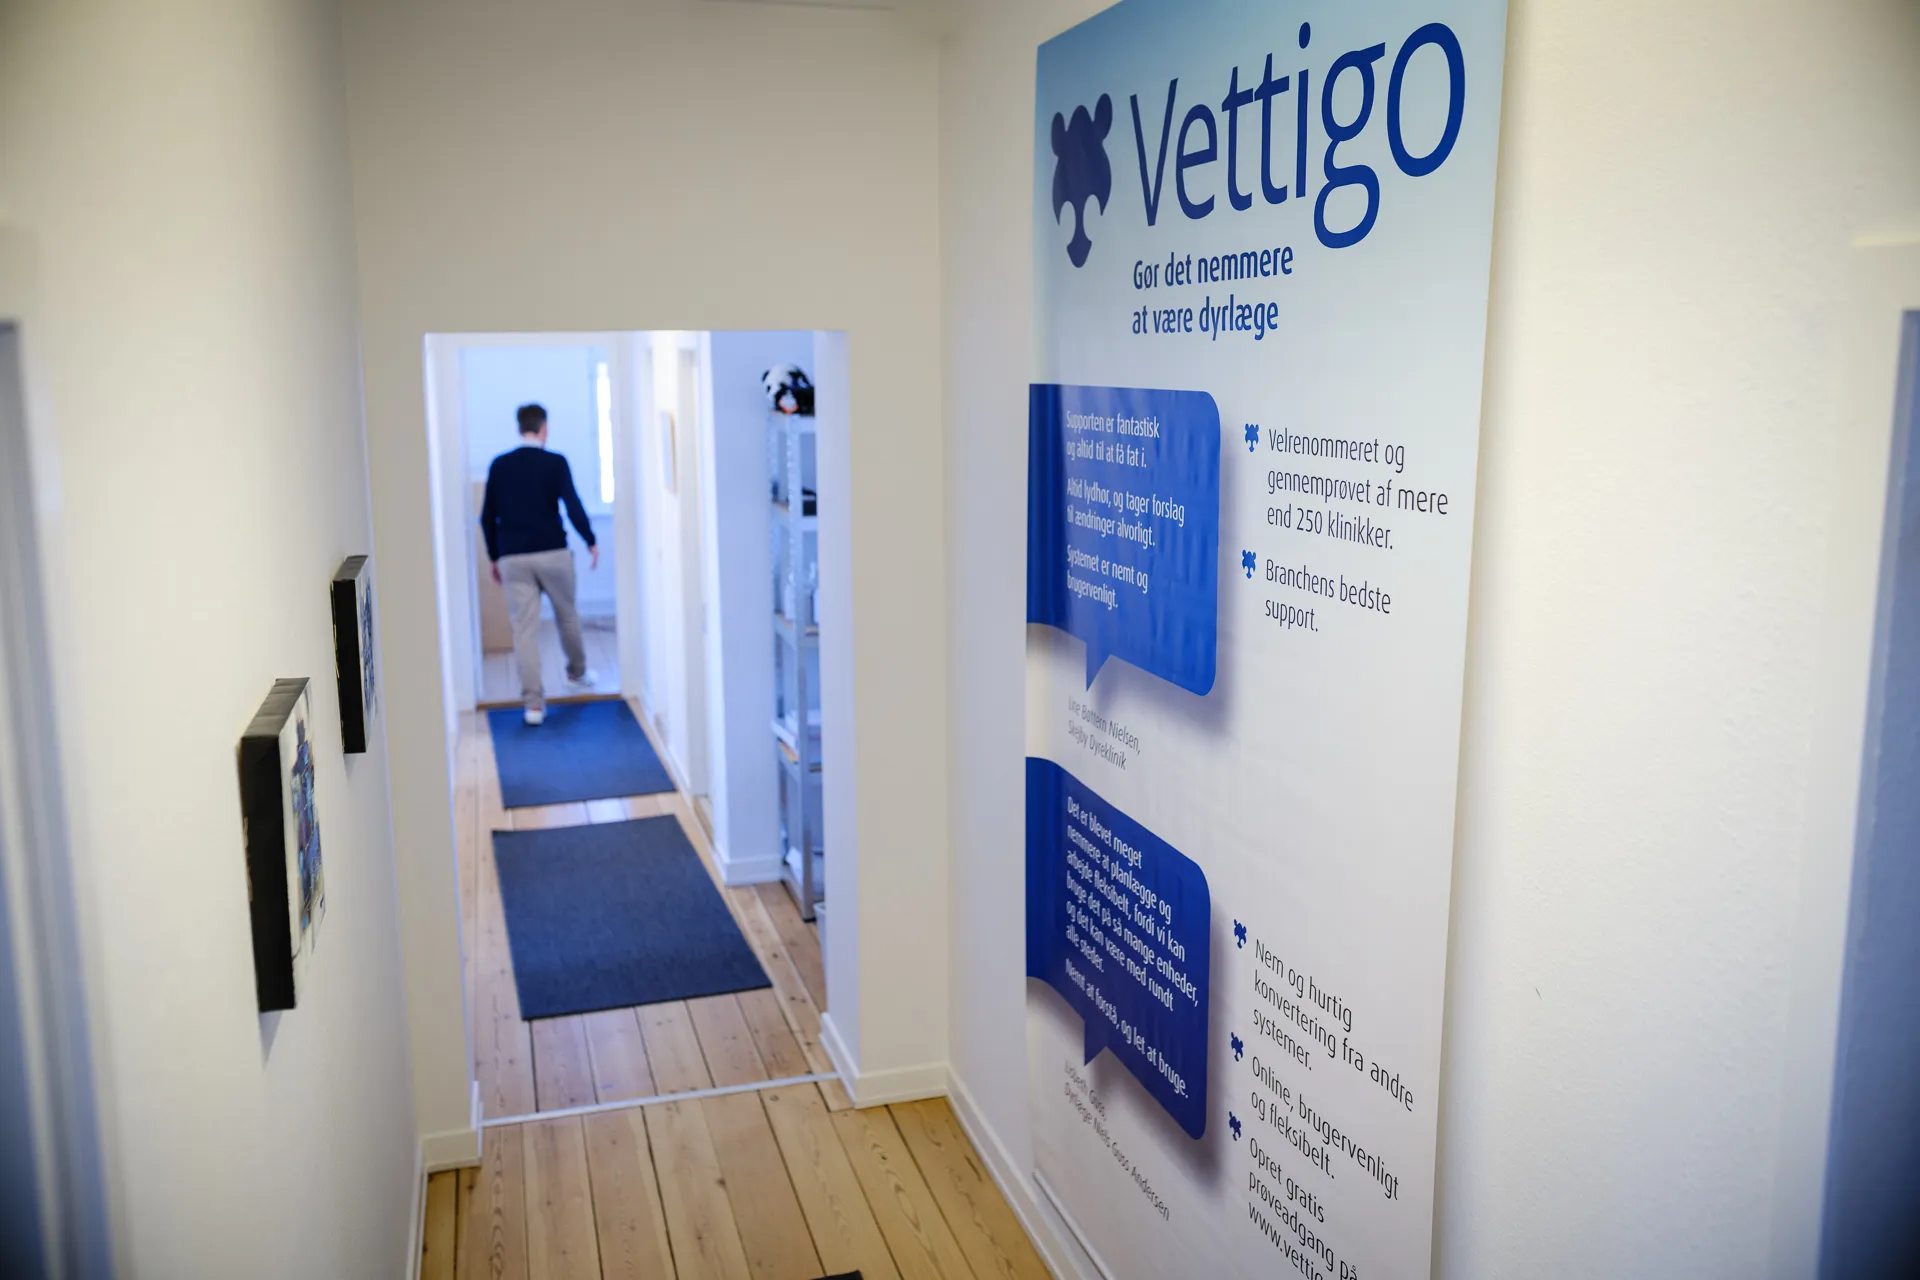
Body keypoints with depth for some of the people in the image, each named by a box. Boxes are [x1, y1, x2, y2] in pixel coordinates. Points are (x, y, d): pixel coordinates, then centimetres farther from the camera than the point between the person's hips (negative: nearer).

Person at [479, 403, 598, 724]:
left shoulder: (499, 465, 5)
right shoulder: (555, 463, -4)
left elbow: (487, 517, 7)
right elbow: (573, 507, -10)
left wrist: (494, 557, 18)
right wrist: (591, 541, 4)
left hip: (513, 558, 2)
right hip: (552, 554, -1)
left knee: (524, 629, 1)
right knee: (567, 616, 21)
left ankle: (534, 703, -5)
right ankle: (577, 673, 41)